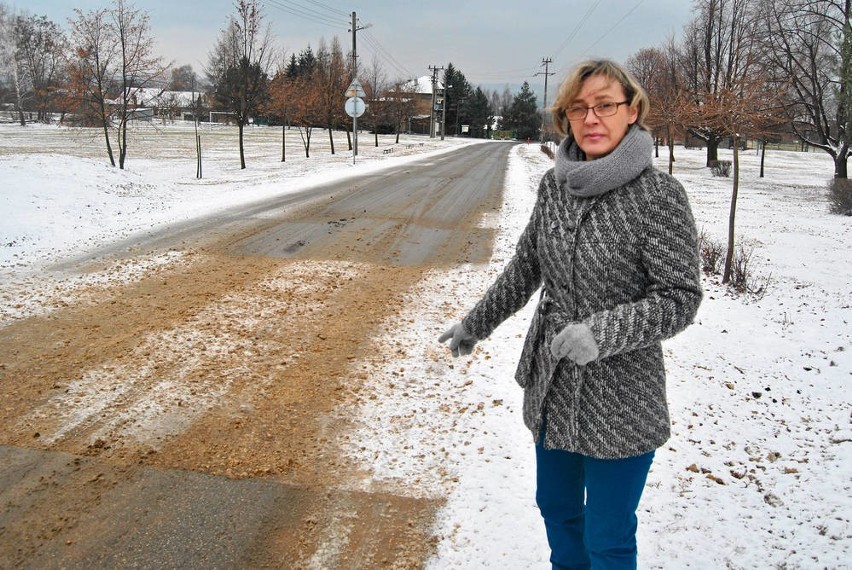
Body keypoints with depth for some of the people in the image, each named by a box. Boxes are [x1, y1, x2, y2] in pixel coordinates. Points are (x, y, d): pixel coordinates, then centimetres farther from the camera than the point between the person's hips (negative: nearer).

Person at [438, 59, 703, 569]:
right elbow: (525, 266, 11)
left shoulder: (659, 195, -17)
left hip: (621, 399, -6)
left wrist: (604, 330, -30)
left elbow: (680, 297, -17)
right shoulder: (555, 184, 1)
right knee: (557, 508, 24)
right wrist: (476, 324, 17)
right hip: (552, 387, 6)